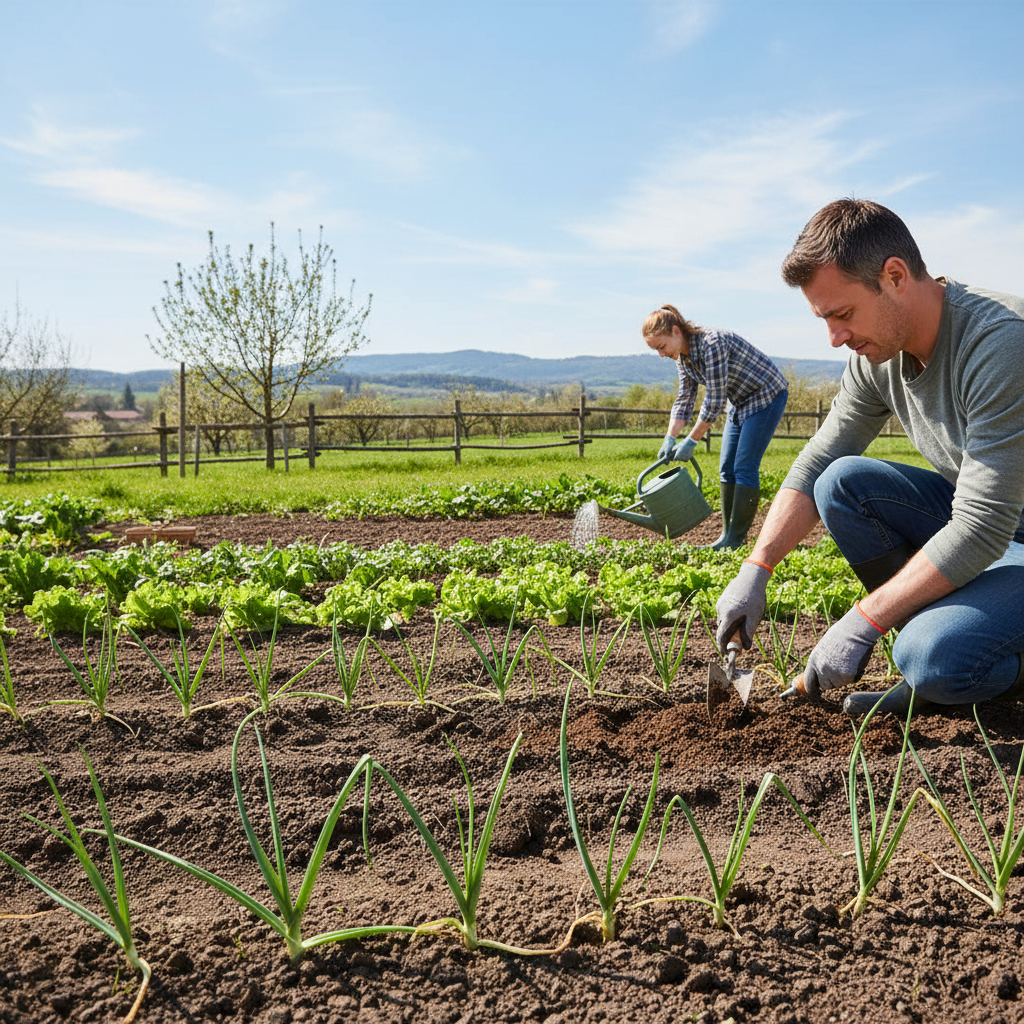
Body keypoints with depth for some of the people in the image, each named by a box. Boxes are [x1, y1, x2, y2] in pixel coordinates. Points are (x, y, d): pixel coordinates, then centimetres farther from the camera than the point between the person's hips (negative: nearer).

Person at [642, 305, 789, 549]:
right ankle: (728, 534, 10)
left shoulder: (712, 344, -30)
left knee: (745, 468, -13)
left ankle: (736, 540, -11)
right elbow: (685, 400, 0)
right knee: (726, 469, 5)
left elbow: (714, 401, -29)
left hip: (767, 396, -9)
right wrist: (670, 438, -13)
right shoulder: (682, 357, -2)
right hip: (741, 402, 9)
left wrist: (691, 441, -25)